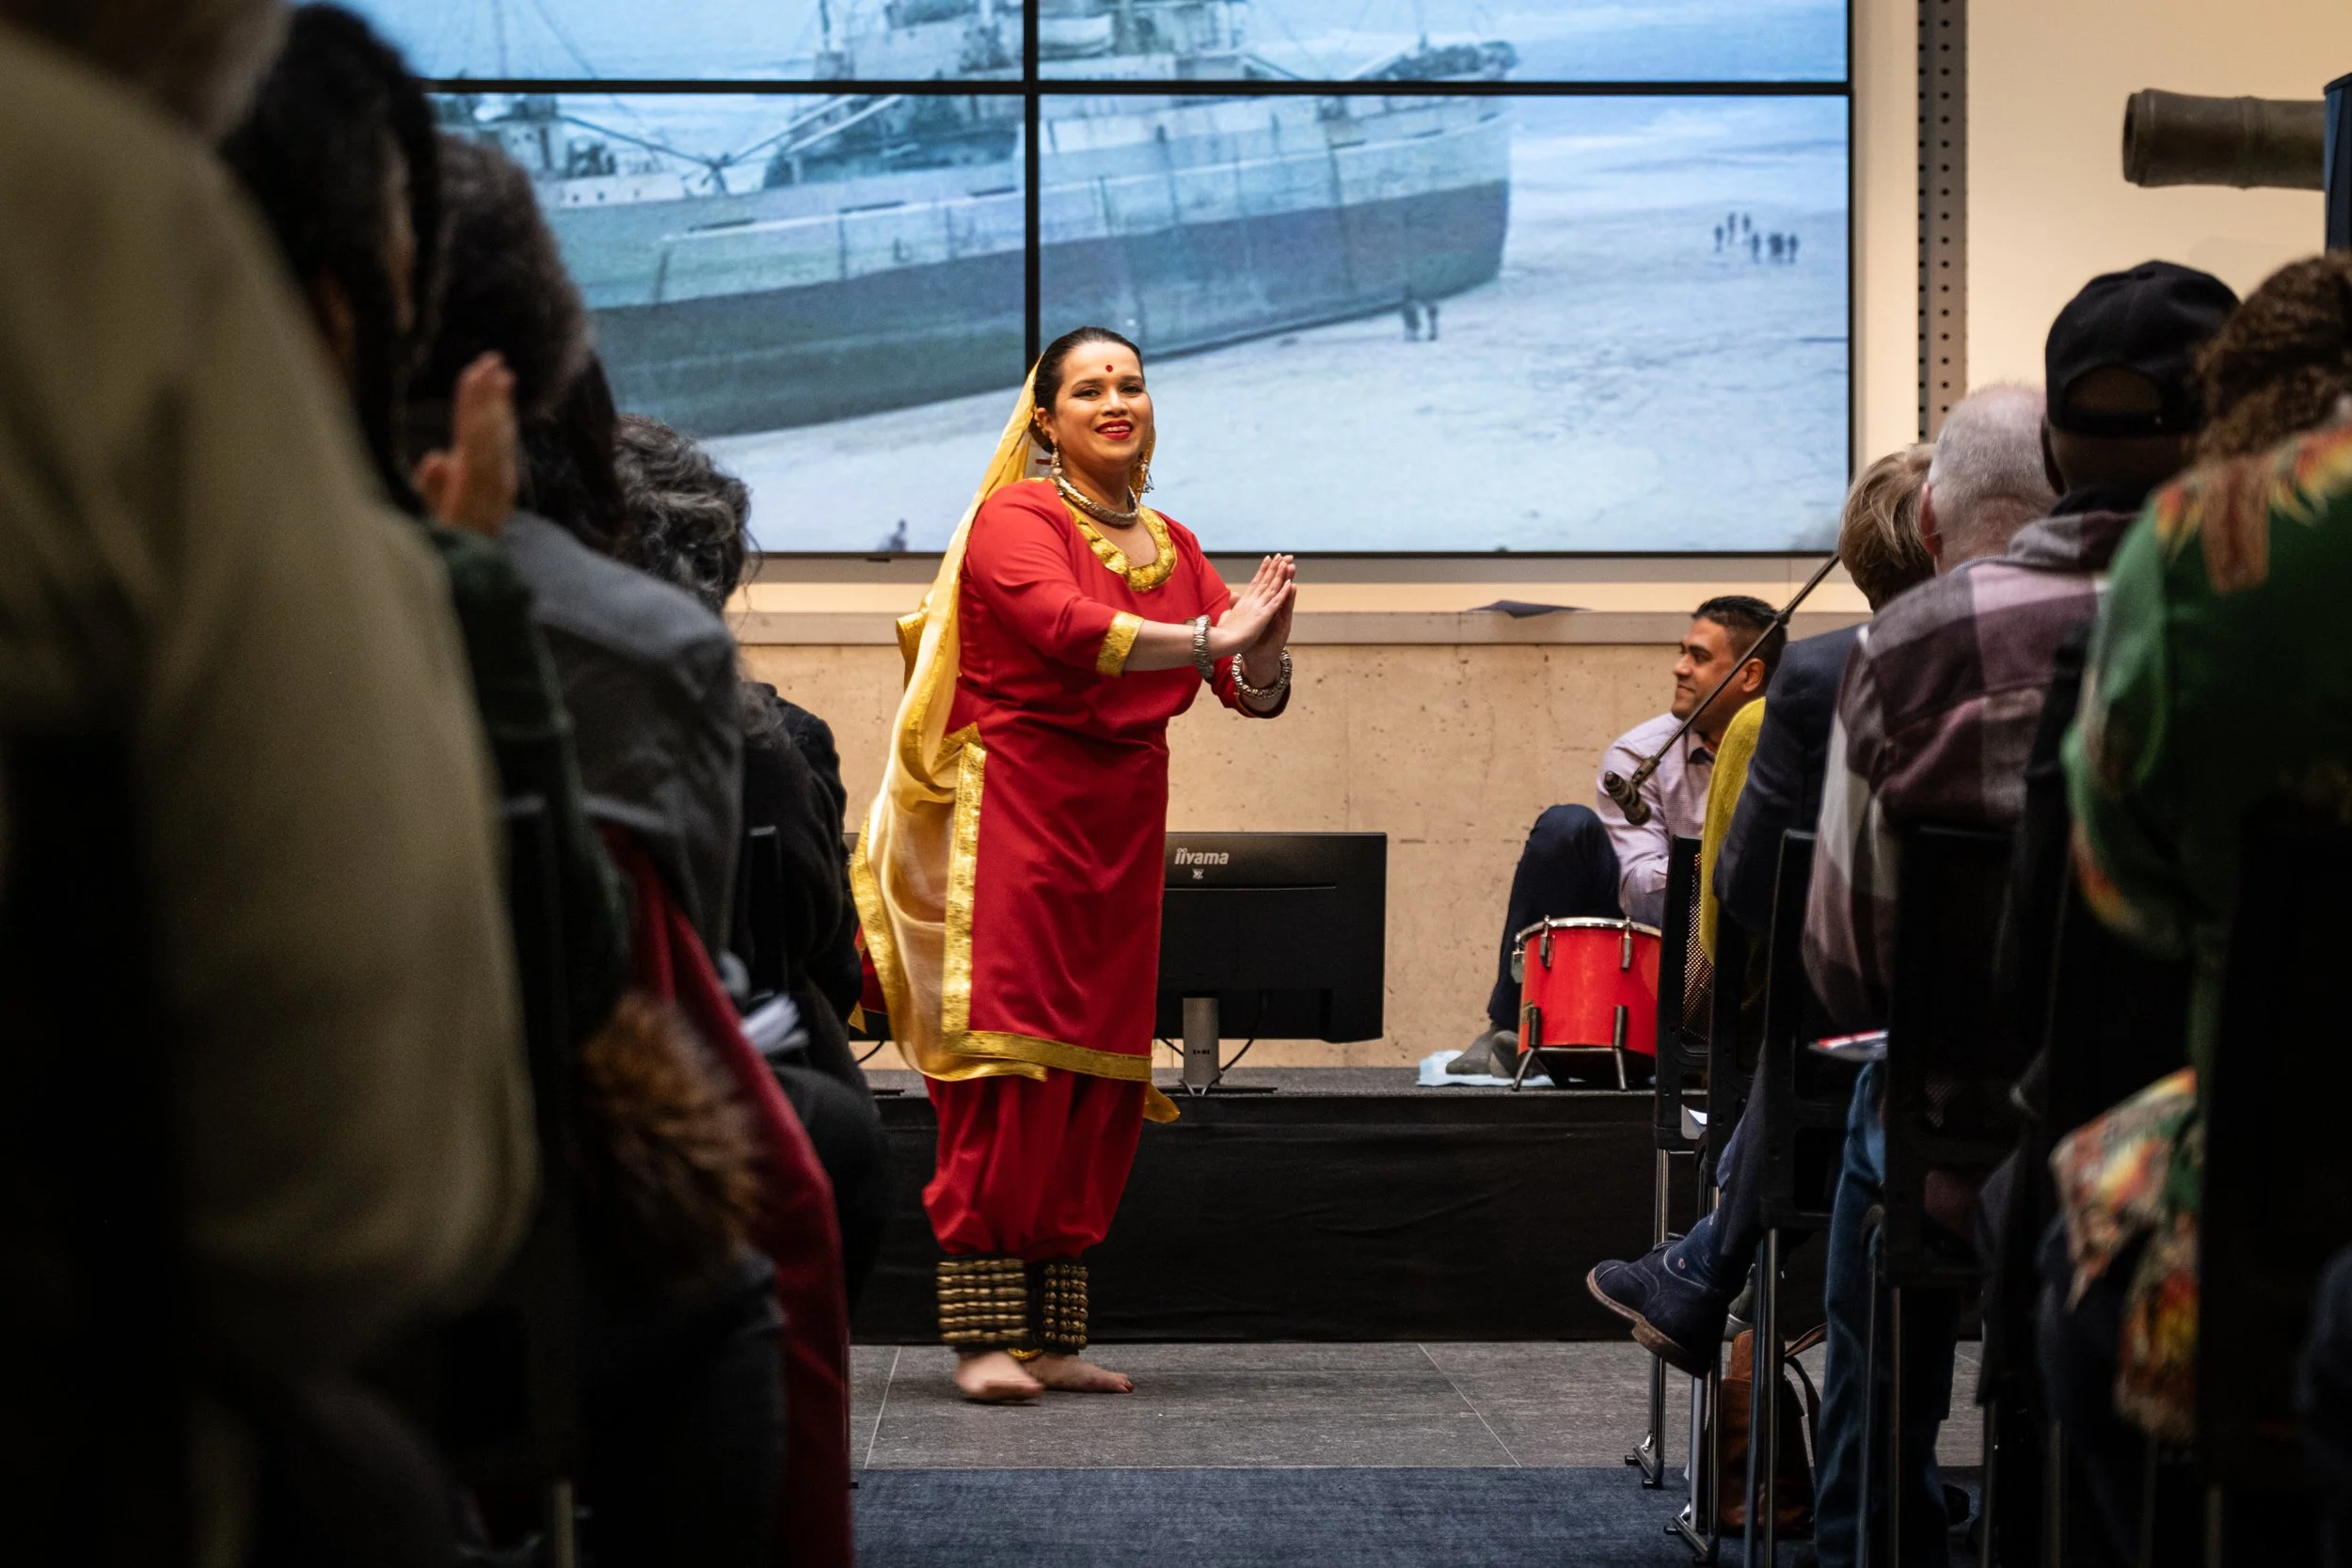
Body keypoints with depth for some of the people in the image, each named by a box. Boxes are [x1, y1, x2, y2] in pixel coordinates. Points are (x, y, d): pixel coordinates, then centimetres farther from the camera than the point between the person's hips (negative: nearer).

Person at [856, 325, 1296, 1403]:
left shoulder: (1171, 547, 17)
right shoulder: (1016, 518, -3)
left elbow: (1254, 694, 9)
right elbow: (1067, 627, -22)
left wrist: (1264, 653, -14)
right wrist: (1211, 638, -28)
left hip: (1120, 826, 7)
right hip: (1016, 811, -7)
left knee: (1100, 1085, 4)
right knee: (1010, 1077, -12)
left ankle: (1052, 1337, 9)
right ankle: (984, 1338, -12)